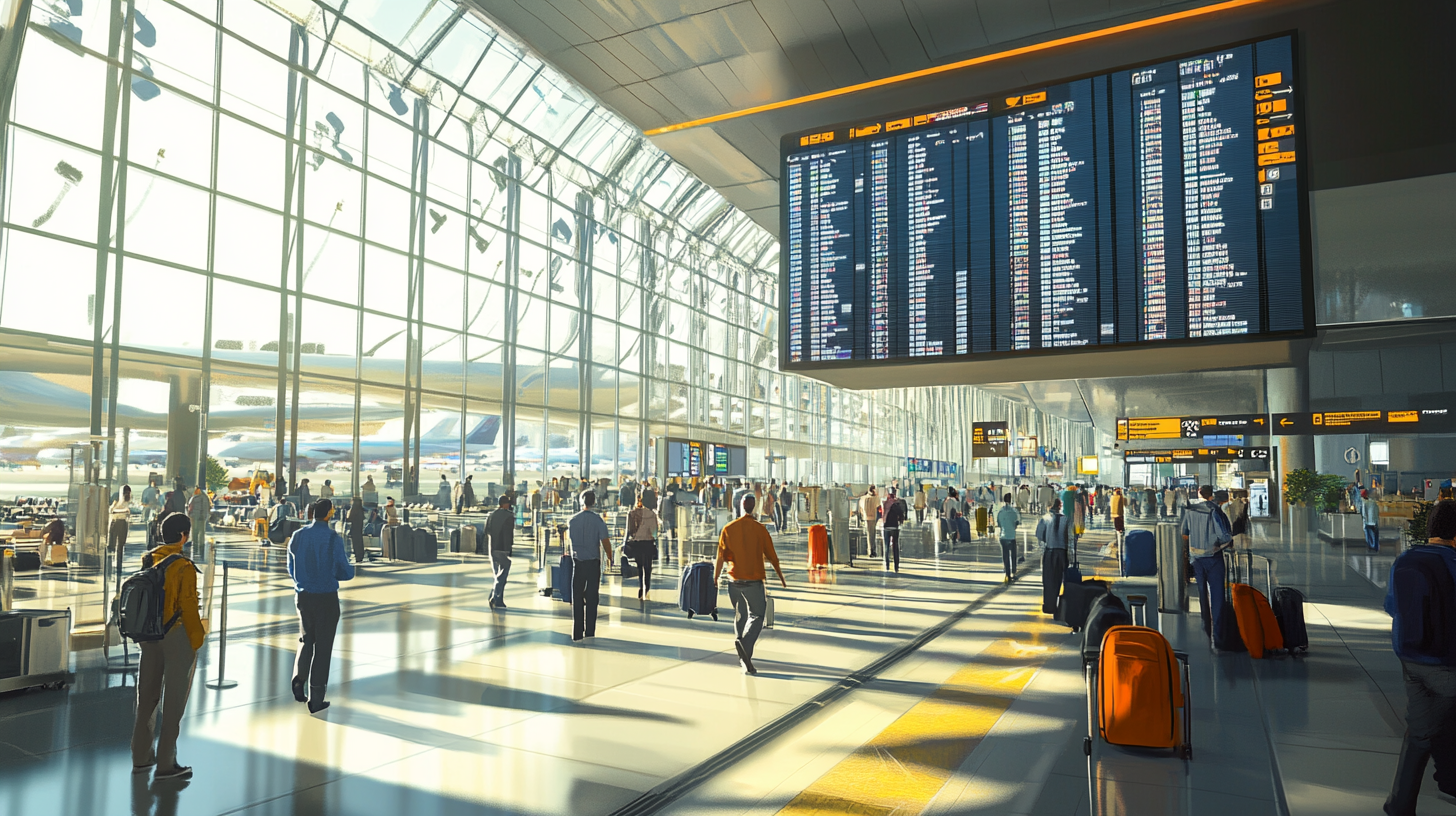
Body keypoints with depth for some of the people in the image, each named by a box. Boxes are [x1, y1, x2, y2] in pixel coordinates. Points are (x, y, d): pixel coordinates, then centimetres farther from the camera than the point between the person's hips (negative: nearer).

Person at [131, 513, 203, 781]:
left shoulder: (148, 561, 1)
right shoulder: (184, 567, -19)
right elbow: (188, 608, -16)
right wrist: (197, 639, -6)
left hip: (150, 635, 7)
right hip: (177, 637, -7)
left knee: (147, 696, 17)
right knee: (173, 703, 4)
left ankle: (141, 757, 28)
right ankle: (165, 764, 10)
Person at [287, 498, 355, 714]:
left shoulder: (297, 536, 0)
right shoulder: (334, 539, -14)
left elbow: (292, 570, 10)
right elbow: (347, 573, -9)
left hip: (303, 597, 4)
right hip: (327, 599, -4)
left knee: (306, 640, 24)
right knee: (322, 647, 5)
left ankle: (299, 677, 4)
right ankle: (315, 699, 10)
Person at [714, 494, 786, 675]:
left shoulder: (728, 528, 0)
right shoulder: (759, 528, -6)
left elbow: (721, 557, -1)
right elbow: (771, 556, -1)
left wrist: (715, 578, 10)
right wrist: (781, 578, 11)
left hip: (734, 581, 3)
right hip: (754, 581, -3)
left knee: (740, 616, 16)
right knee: (757, 616, 4)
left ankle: (744, 660, 16)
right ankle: (745, 643, -23)